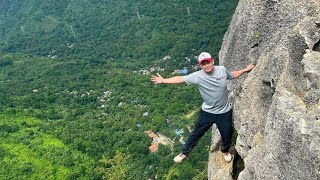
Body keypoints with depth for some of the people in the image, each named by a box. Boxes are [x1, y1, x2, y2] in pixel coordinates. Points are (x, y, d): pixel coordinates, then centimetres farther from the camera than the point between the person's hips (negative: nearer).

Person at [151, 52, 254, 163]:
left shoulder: (222, 70, -10)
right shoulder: (198, 76, -19)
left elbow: (232, 75, 11)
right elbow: (181, 79, -24)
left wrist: (246, 70, 9)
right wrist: (163, 80, -32)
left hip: (224, 112, 2)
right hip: (207, 112, -1)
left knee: (227, 136, 18)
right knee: (196, 134, 12)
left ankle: (225, 151, 52)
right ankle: (184, 152, 35)